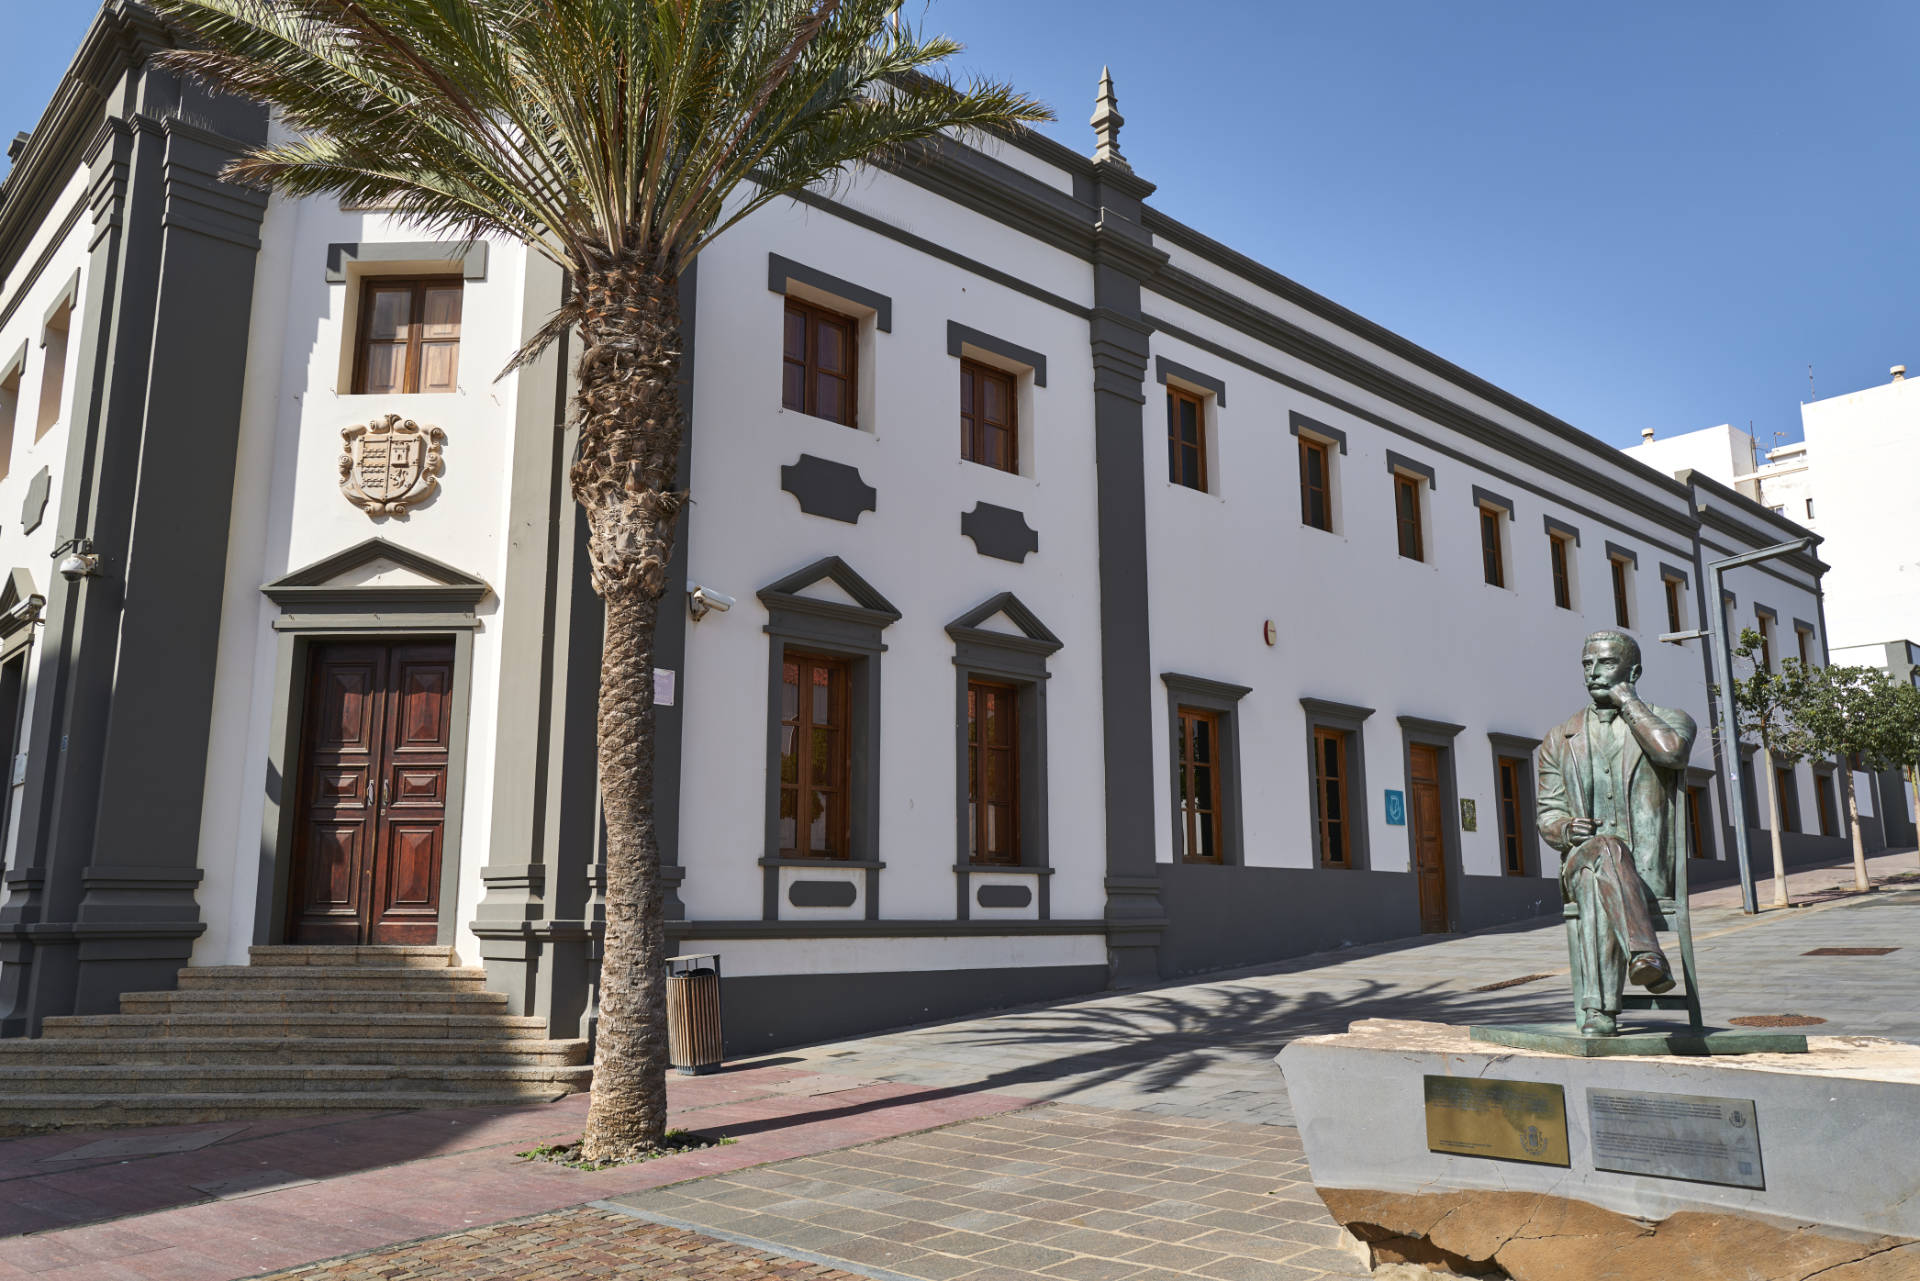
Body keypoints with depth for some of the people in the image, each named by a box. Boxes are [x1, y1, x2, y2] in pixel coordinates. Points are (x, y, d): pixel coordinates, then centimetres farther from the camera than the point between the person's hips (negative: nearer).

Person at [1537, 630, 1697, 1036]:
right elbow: (1548, 813, 17)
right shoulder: (1561, 739, 18)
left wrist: (1627, 701, -4)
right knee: (1606, 850, -37)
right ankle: (1647, 956, -51)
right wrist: (1566, 829, -9)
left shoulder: (1671, 721, 11)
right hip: (1581, 863, 2)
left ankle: (1596, 1010, -44)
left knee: (1596, 893, -37)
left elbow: (1671, 751, -17)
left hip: (1649, 875, -1)